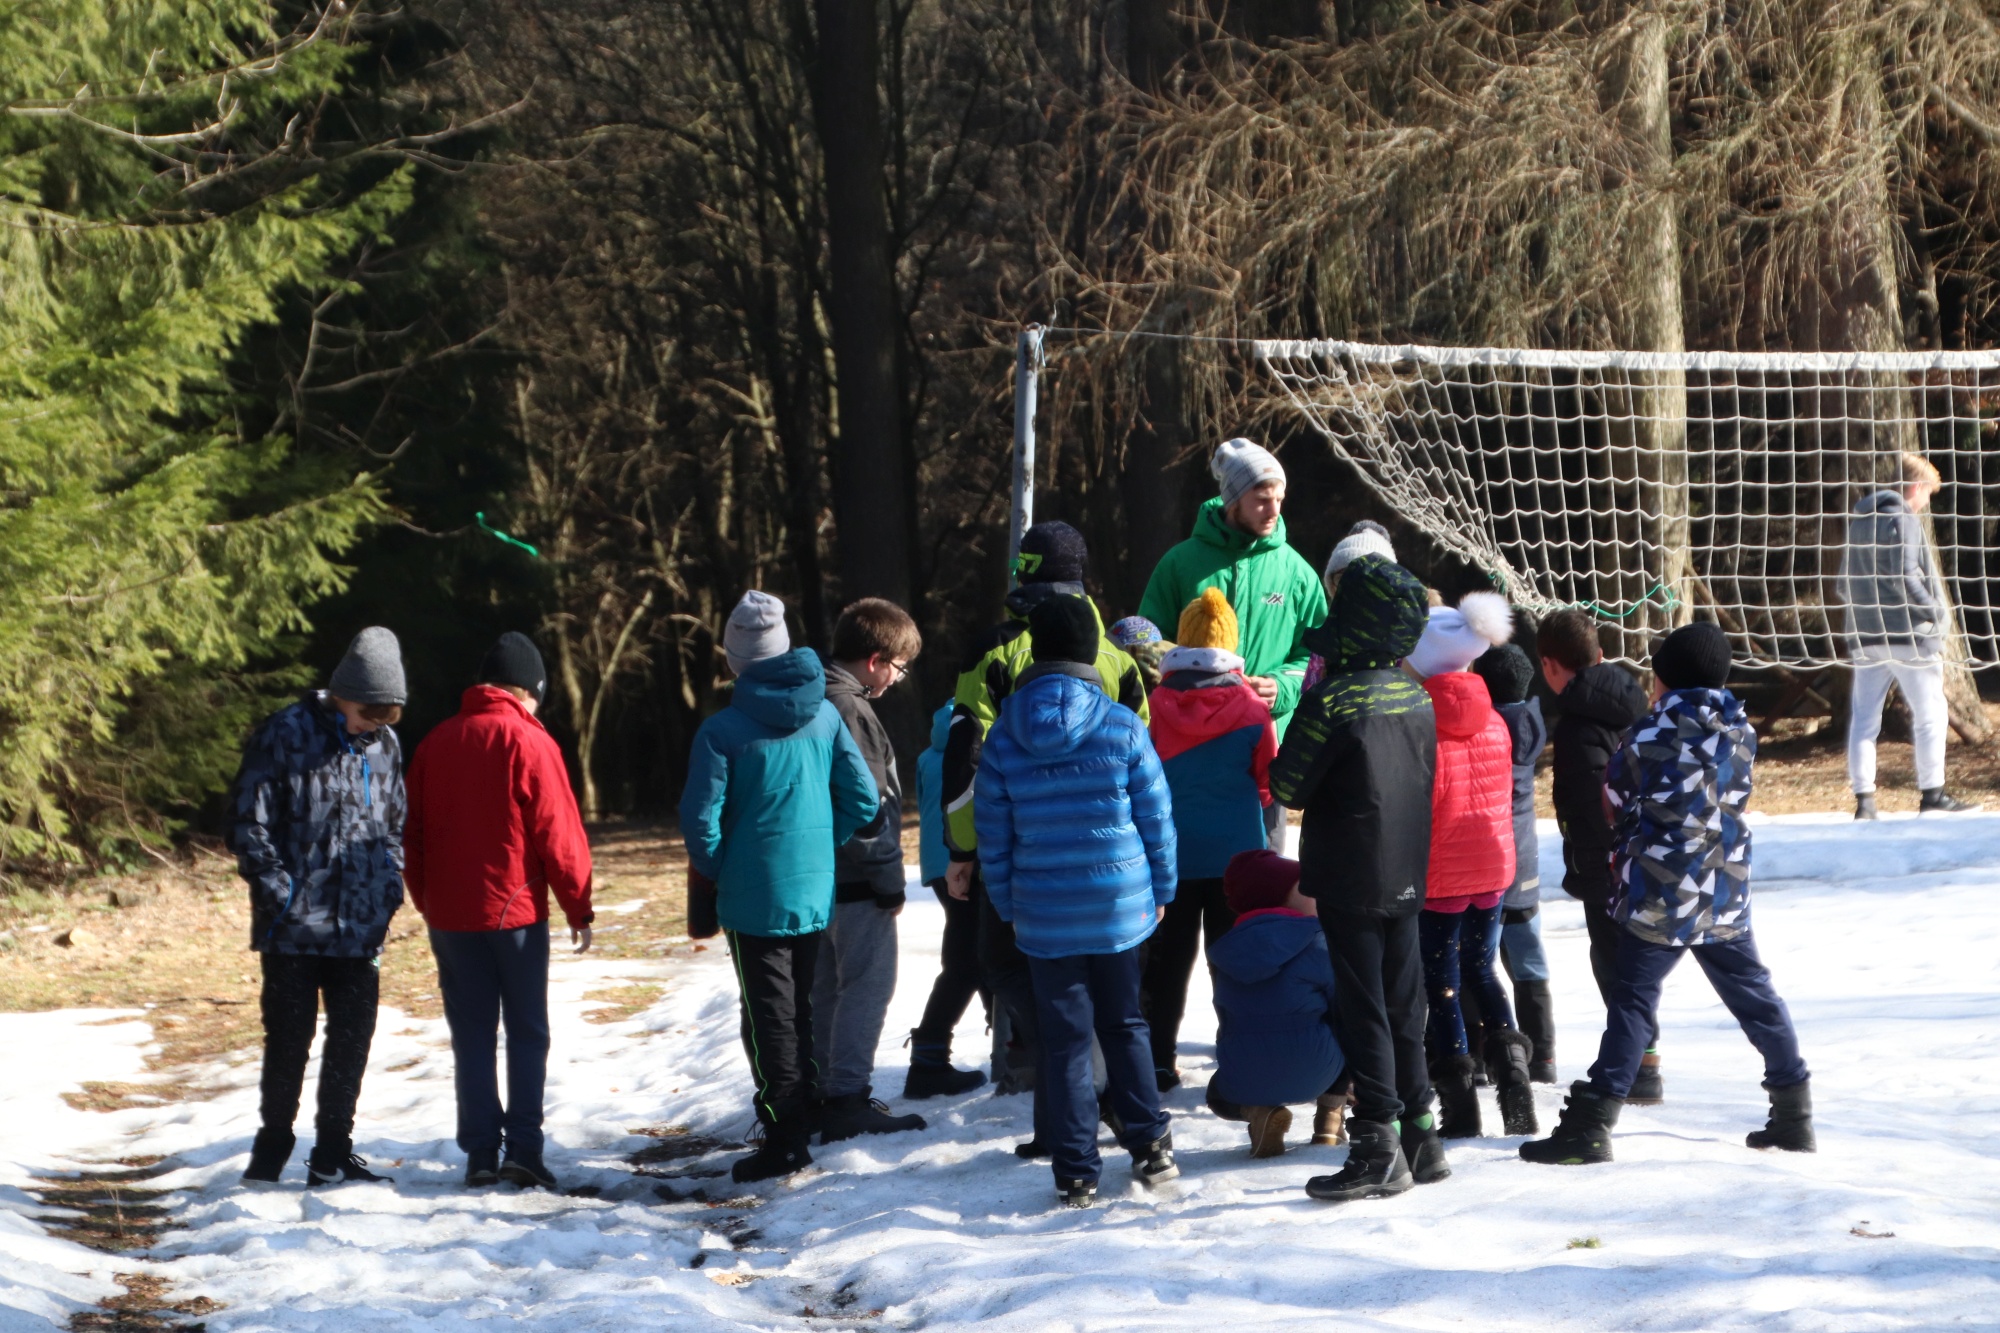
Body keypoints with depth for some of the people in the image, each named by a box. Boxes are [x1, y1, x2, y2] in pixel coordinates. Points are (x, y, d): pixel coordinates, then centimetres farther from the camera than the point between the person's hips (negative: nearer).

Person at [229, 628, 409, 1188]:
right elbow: (248, 823, -6)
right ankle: (270, 1154, 13)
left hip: (359, 928, 5)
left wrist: (390, 884, 6)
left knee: (352, 1039, 7)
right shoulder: (283, 736, -7)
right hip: (294, 926, -5)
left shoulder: (385, 744, 10)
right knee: (289, 1040, 0)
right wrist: (279, 890, -13)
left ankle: (332, 1156, 17)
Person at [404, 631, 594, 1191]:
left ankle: (480, 1153, 5)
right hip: (516, 911, -4)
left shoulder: (437, 742, 7)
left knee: (472, 1036, 8)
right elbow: (559, 834, -9)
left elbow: (413, 835, 13)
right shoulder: (529, 743, -9)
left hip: (450, 915, 4)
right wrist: (579, 910, -1)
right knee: (527, 1034, 4)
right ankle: (523, 1149, -4)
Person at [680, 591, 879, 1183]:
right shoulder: (824, 715, 0)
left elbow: (700, 818, -15)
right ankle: (800, 1127, 25)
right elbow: (862, 797, 2)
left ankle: (782, 1139, -1)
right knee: (801, 1010, 17)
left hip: (754, 898, -5)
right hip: (815, 893, 5)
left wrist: (713, 870, 3)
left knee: (769, 1015, 0)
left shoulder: (722, 730, -15)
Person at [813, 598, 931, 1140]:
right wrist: (888, 878, -14)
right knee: (867, 985, -5)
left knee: (827, 988, 15)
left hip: (821, 875, 10)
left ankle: (821, 1094, 20)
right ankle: (848, 1100, -6)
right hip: (857, 881, -10)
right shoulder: (850, 710, -18)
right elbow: (865, 804, -20)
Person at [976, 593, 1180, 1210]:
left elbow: (993, 835, 0)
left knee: (1063, 1040, 6)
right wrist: (1161, 890, 11)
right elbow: (1156, 816, -2)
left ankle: (1076, 1175, 7)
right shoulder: (1121, 727, -8)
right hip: (1120, 905, 0)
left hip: (1044, 916, 0)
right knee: (1123, 1025, 18)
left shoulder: (1003, 738, -5)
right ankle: (1149, 1145, 17)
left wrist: (1007, 906, 12)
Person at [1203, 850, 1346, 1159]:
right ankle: (1329, 1117, 18)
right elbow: (1345, 1010, -4)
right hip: (1313, 1075, -3)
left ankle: (1255, 1111, 2)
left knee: (1219, 1092, 37)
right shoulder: (1317, 945, -11)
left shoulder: (1226, 949, 3)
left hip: (1241, 1083, 3)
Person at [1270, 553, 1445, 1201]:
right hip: (1408, 875, 6)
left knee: (1363, 1008, -3)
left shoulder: (1332, 700, -18)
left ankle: (1378, 1147, -4)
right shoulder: (1418, 698, 4)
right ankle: (1421, 1138, 19)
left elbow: (1286, 786, -12)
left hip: (1350, 879, -6)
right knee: (1403, 1004, 14)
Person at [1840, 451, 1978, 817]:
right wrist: (1937, 612, -9)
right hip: (1907, 635, -7)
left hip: (1865, 637, 7)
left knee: (1863, 718, 6)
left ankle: (1863, 799, 2)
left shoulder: (1858, 523, 13)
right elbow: (1905, 578, -19)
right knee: (1930, 715, 3)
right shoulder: (1904, 521, -10)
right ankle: (1932, 794, 5)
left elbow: (1845, 584, 17)